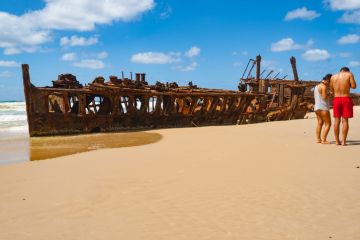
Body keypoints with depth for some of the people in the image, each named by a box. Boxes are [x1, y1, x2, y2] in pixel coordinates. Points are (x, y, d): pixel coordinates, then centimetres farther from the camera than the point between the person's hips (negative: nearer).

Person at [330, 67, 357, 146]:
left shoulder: (333, 77, 10)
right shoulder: (349, 74, 0)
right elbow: (354, 86, -6)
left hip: (336, 99, 3)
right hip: (346, 99, -3)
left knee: (337, 121, 6)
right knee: (345, 120, -1)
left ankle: (337, 141, 6)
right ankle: (344, 141, -3)